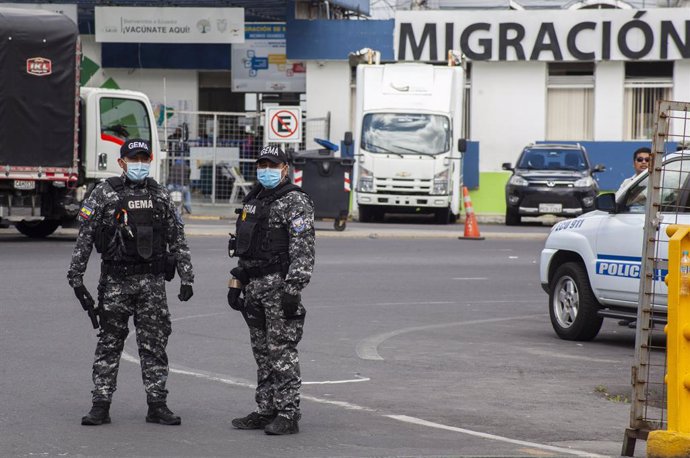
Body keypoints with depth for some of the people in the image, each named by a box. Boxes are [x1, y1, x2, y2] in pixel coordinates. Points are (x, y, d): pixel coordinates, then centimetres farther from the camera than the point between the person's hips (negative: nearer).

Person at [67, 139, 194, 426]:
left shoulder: (160, 195, 9)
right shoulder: (104, 193, 0)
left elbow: (177, 240, 11)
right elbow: (84, 238, -2)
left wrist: (187, 278, 5)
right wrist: (76, 278, -8)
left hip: (152, 281, 2)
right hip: (115, 280, -2)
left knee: (154, 344, 2)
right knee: (109, 343, 2)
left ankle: (157, 405, 7)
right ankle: (100, 405, 6)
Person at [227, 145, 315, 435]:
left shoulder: (296, 203, -9)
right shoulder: (253, 201, 18)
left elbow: (303, 251, -16)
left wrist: (293, 290, -22)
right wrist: (237, 284, 19)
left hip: (280, 284, -9)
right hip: (254, 286, 9)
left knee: (282, 351, -8)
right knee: (262, 351, 11)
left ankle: (288, 415, -7)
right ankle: (266, 411, 16)